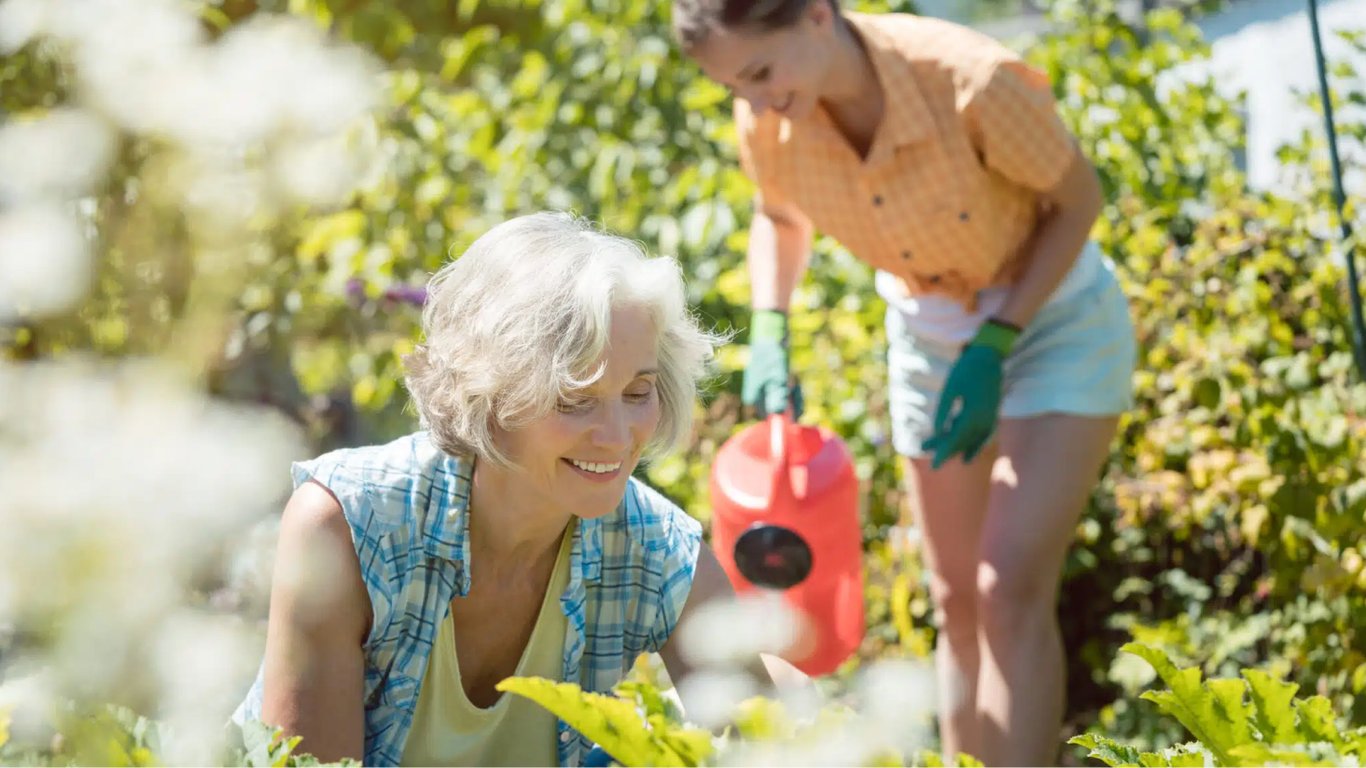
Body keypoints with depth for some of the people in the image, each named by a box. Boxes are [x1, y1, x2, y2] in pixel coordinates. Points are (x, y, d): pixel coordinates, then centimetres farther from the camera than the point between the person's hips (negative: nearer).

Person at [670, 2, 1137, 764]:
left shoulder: (971, 81, -34)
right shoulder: (768, 125, -19)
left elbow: (1079, 197, -17)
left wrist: (995, 345, -22)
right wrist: (769, 332, -11)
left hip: (1054, 319, -5)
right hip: (932, 331, 5)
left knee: (1013, 589, -18)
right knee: (958, 601, 10)